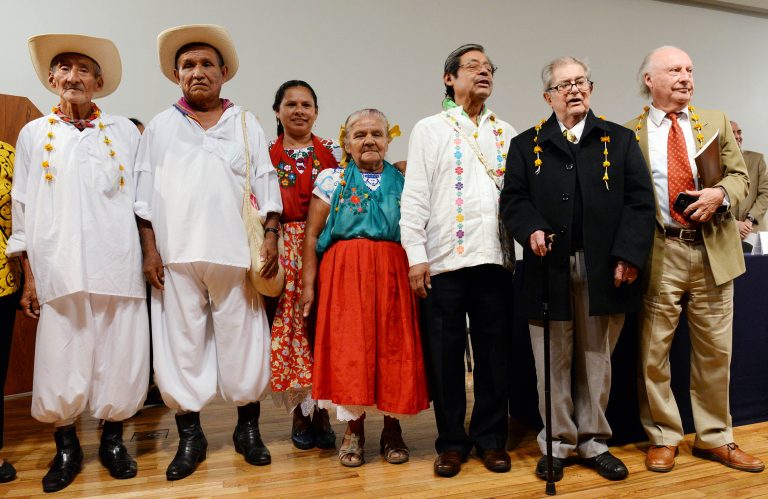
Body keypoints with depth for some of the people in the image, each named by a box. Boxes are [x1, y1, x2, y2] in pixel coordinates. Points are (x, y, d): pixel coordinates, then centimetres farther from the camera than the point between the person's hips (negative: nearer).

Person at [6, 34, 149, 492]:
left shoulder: (125, 132, 9)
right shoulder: (34, 133, 11)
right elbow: (23, 208, 11)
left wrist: (150, 257, 2)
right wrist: (29, 276, 7)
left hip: (118, 269, 0)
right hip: (58, 271, 1)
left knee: (120, 359, 3)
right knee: (60, 364, 3)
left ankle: (113, 439, 25)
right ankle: (66, 449, 25)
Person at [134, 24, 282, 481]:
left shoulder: (246, 124, 12)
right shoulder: (161, 126, 13)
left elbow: (266, 183, 6)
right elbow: (146, 191, 9)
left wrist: (271, 236, -5)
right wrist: (149, 248, 0)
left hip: (235, 253, 0)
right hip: (176, 254, 1)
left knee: (242, 339, 3)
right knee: (183, 340, 4)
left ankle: (248, 427, 19)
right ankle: (190, 436, 17)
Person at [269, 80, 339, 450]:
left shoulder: (333, 152, 9)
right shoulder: (265, 155, 9)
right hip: (283, 251, 0)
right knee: (287, 327, 0)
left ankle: (320, 410, 12)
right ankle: (299, 412, 15)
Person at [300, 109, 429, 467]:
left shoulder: (403, 182, 12)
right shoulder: (332, 179, 7)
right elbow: (312, 235, 3)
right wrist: (309, 284, -3)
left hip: (393, 275, 2)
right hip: (345, 274, -1)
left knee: (394, 347, 1)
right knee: (348, 348, -2)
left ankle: (392, 429, 17)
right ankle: (354, 429, 14)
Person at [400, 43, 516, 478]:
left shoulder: (507, 133, 15)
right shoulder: (429, 129, 7)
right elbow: (415, 197, 0)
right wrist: (416, 256, -7)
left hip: (496, 259, 3)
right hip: (444, 260, -2)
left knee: (495, 353, 8)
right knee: (446, 354, 5)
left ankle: (492, 439, 23)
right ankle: (452, 442, 19)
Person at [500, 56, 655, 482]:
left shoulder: (620, 140, 11)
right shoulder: (525, 145, 10)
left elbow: (640, 201, 4)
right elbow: (512, 199, 3)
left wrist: (629, 255, -7)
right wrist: (531, 230, -17)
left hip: (604, 269, 1)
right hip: (549, 269, 0)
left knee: (597, 360, 10)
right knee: (553, 363, 6)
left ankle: (593, 442, 25)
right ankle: (557, 442, 21)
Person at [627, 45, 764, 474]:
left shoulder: (717, 122, 11)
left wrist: (720, 194, -12)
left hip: (712, 249, 3)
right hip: (659, 252, -3)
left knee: (715, 351, 11)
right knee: (654, 351, 4)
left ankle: (715, 438, 27)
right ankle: (664, 438, 21)